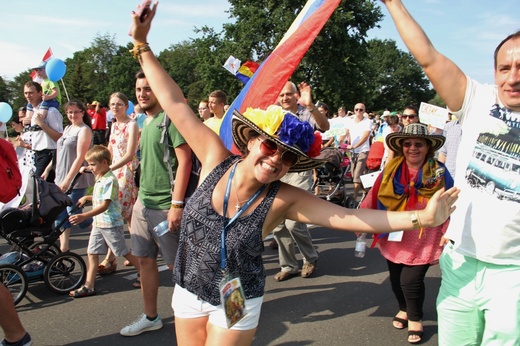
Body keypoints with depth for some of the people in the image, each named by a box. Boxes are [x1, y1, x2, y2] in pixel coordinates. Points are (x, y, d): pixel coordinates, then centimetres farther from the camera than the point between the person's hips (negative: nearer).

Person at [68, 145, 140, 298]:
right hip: (98, 223, 9)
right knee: (92, 252, 7)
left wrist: (84, 216, -32)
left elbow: (105, 205, -26)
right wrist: (86, 198, 16)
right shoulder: (99, 179, 10)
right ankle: (88, 286, 12)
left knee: (124, 252, 4)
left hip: (111, 224, -9)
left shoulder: (110, 180, -20)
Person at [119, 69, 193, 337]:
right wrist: (140, 196, 19)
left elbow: (184, 161, -18)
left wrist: (177, 204, -20)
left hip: (164, 205, -8)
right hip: (143, 203, 8)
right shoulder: (146, 122, 14)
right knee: (145, 260, 12)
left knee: (176, 264, 4)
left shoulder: (170, 118, -12)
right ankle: (150, 317, 26)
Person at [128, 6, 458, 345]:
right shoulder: (216, 160, -17)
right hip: (187, 291, 3)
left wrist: (421, 217, -34)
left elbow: (352, 217, -26)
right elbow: (176, 104, -14)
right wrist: (142, 44, -12)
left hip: (235, 303, -2)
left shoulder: (284, 199, -21)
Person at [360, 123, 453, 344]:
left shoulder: (439, 173, -7)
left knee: (411, 280, -6)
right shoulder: (391, 171, -3)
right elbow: (374, 199, 2)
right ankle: (404, 309, 43)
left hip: (423, 242, -3)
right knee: (396, 279, 13)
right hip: (394, 239, 3)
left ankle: (415, 319, 23)